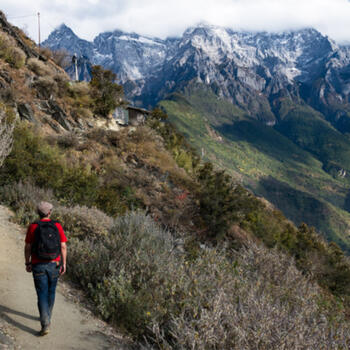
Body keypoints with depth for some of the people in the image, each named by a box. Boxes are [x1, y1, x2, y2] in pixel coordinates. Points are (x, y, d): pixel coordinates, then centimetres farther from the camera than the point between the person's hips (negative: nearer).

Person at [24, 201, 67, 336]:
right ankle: (47, 317, 37)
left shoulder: (33, 227, -7)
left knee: (42, 295, 0)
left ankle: (45, 324, -12)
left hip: (38, 265, -2)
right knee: (51, 292, 21)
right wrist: (64, 264, 2)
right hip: (54, 264, 2)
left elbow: (27, 247, -3)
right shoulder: (57, 226, -5)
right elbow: (63, 246, -5)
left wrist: (27, 263, 9)